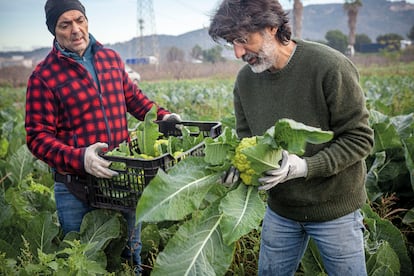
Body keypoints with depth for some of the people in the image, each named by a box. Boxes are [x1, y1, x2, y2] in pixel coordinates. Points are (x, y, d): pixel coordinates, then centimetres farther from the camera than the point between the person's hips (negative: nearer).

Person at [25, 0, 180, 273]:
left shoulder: (111, 58, 5)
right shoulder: (44, 76, -10)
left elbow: (133, 97, 18)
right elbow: (38, 136, -13)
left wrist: (161, 115, 2)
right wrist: (78, 158, -29)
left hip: (124, 178, 4)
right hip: (76, 188, -3)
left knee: (132, 254, 21)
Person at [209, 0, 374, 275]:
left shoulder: (330, 66, -22)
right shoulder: (245, 79, -5)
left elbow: (359, 138, -17)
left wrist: (305, 167, -28)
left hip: (334, 208, -4)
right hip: (280, 210, 4)